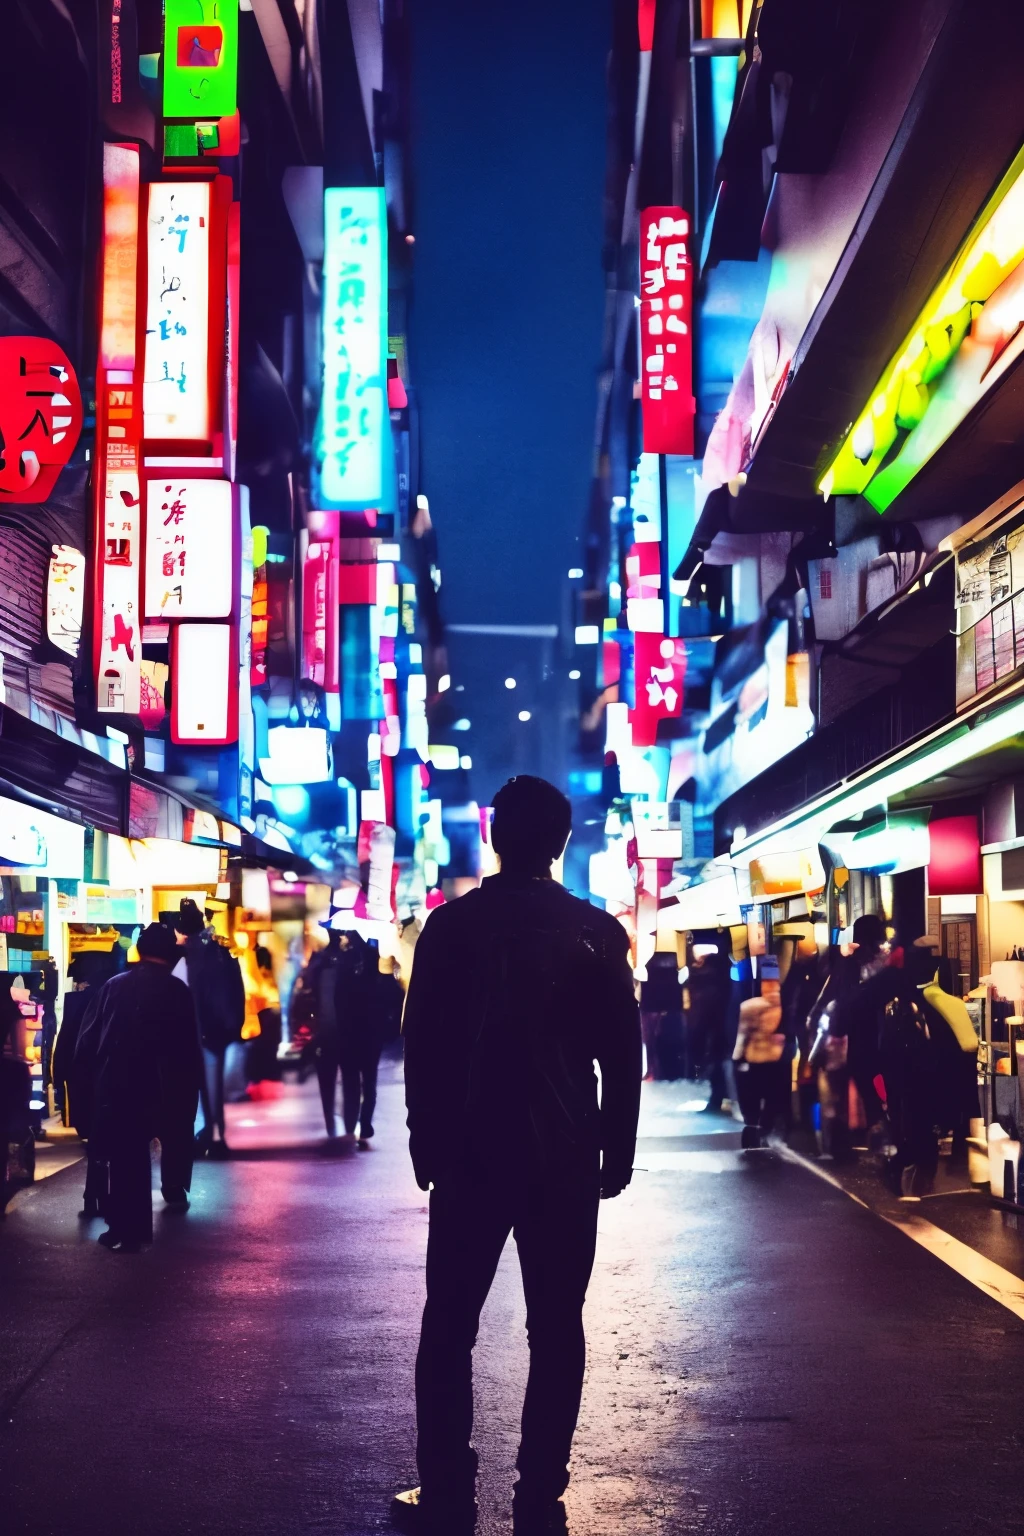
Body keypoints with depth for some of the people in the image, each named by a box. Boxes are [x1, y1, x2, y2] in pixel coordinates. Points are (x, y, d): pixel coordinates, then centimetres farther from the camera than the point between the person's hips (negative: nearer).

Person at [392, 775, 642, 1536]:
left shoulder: (450, 925, -2)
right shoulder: (598, 932, -2)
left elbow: (422, 1046, -1)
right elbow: (623, 1054, 0)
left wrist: (427, 1144, 7)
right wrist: (618, 1151, 8)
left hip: (470, 1151, 0)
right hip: (565, 1156, 0)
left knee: (450, 1323, 8)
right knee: (555, 1327, 6)